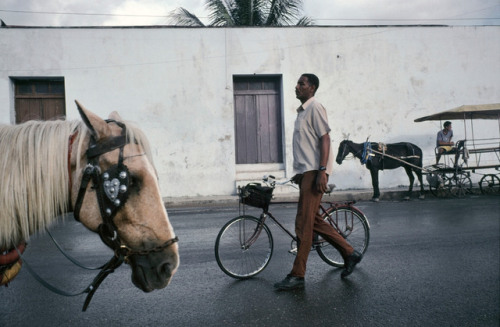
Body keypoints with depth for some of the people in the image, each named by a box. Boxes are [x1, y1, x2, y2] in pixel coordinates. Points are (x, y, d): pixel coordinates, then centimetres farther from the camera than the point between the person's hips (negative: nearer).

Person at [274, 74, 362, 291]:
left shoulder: (315, 108, -7)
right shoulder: (302, 111, 22)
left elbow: (324, 139, -15)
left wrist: (321, 171, -22)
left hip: (314, 171, -10)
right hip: (305, 171, 10)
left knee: (304, 224, -9)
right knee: (314, 221, 11)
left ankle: (297, 276, -3)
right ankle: (350, 253, 23)